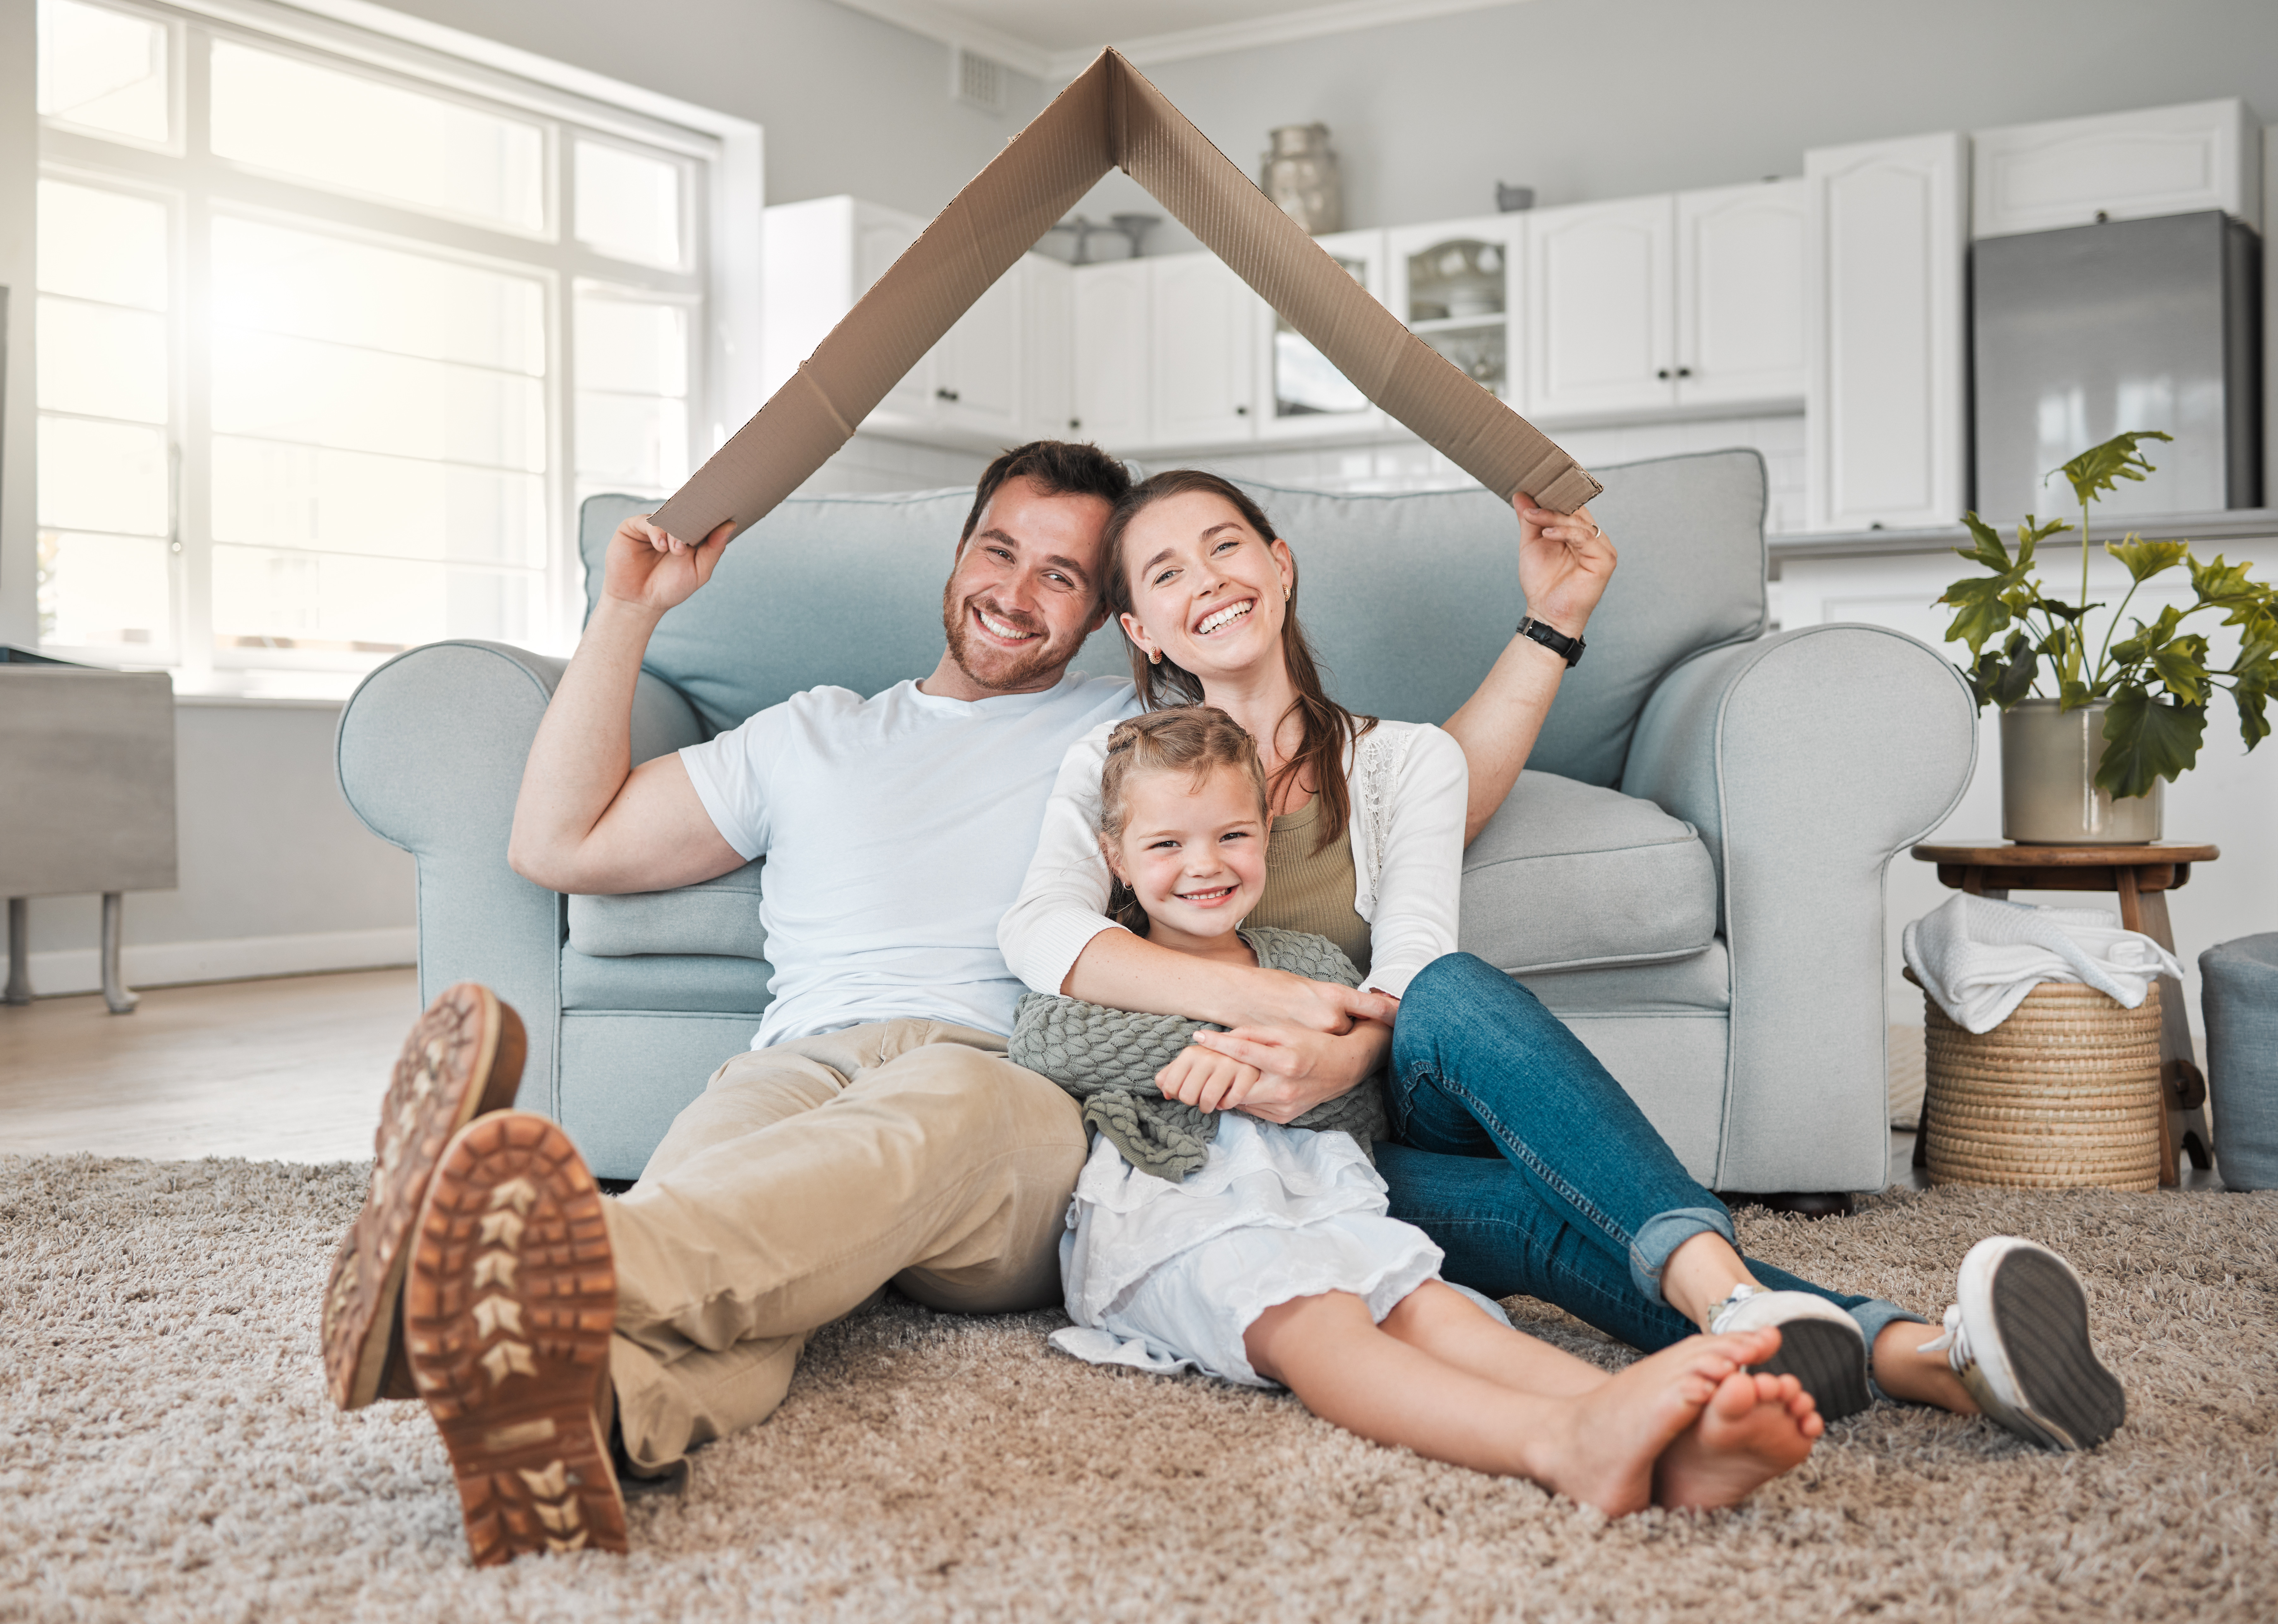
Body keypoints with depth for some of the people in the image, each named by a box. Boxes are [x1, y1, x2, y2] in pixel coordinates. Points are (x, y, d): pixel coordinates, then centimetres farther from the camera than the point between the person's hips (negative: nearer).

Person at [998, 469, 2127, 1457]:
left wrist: (1333, 1060, -28)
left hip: (1354, 1125, 2)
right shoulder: (1113, 765, 10)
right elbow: (1039, 931, -11)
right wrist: (1262, 997, -25)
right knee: (1546, 1213, -32)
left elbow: (1412, 974, -4)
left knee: (1452, 992, -35)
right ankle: (1919, 1356, -51)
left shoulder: (1400, 764, 13)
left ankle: (1733, 1302, -54)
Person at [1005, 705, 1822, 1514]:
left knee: (1426, 1303, -30)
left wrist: (1258, 1074, -10)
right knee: (1309, 1318, -37)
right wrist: (1208, 1041, -6)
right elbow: (1038, 1039, -3)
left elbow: (1361, 1096, 12)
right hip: (1170, 1214, -3)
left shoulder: (1310, 961, 28)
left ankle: (1670, 1449, -58)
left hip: (1318, 1200, 4)